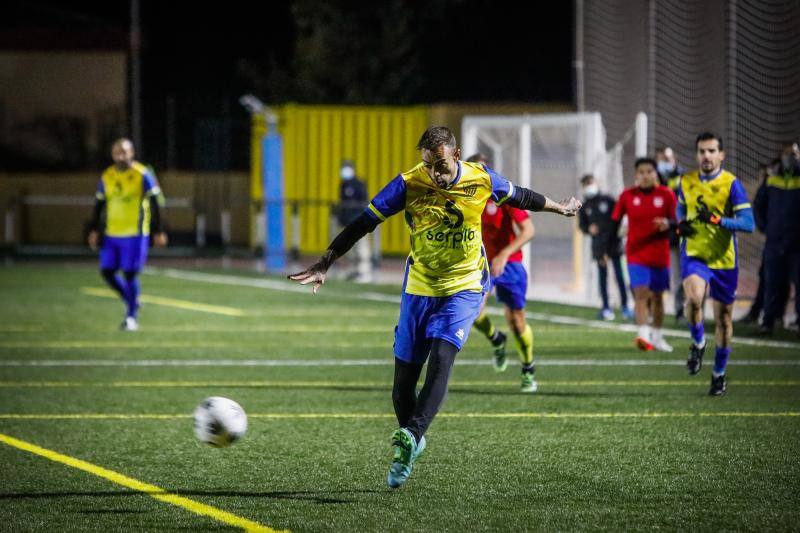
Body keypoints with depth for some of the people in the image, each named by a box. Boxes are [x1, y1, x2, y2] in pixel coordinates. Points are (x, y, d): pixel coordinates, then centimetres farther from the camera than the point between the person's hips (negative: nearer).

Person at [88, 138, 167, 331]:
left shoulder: (142, 175, -5)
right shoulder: (107, 177, 7)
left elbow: (154, 205, -3)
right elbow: (99, 205, 14)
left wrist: (158, 232, -5)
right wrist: (94, 231, 9)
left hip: (135, 235, -5)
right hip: (112, 234, 5)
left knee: (130, 274, -6)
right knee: (107, 271, 2)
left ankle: (131, 317, 4)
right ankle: (131, 300, 25)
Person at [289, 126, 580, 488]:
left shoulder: (481, 179, -9)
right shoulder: (409, 184, -14)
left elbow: (518, 197, 12)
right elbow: (363, 223, -10)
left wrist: (559, 208, 27)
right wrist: (324, 264, -13)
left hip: (464, 288, -1)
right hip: (419, 288, 1)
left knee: (440, 359, -24)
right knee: (404, 377, 1)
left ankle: (409, 438, -32)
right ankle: (411, 443, 24)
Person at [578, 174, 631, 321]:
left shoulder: (608, 200, 3)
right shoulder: (585, 206, 9)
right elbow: (581, 224, 14)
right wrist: (589, 229, -7)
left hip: (613, 242, -2)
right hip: (598, 246, 2)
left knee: (619, 274, -4)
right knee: (602, 275, 4)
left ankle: (624, 306, 2)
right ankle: (606, 307, 8)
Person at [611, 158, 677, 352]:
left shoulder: (666, 194, -1)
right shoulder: (627, 196, 1)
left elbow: (677, 222, -1)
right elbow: (615, 222, 7)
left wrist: (668, 224, -24)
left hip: (660, 255, 1)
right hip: (636, 254, -1)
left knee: (657, 296, 12)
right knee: (640, 292, -17)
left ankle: (657, 337, 27)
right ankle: (643, 334, -26)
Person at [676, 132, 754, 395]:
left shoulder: (731, 184, -9)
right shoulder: (686, 182, 3)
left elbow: (748, 223, -15)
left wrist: (716, 220, -27)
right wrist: (680, 225, 0)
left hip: (724, 258, -1)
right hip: (693, 254, 1)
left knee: (723, 318, 6)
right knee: (694, 297, -29)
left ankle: (719, 374, 25)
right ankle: (698, 343, -2)